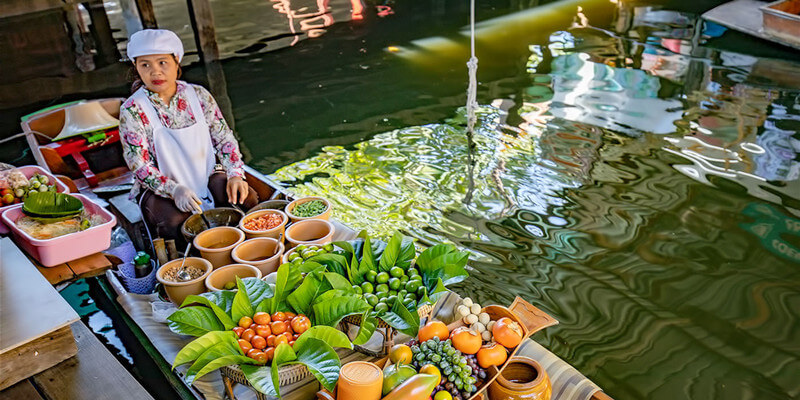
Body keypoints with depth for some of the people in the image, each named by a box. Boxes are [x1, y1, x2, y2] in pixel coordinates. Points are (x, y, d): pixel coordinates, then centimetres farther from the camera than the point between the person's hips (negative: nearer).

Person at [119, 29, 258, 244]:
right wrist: (174, 190, -31)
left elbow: (225, 140, 4)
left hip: (207, 178, 3)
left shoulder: (198, 95, -1)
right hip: (161, 191, -3)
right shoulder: (132, 110, -10)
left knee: (247, 200, -22)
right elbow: (140, 167, -13)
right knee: (177, 224, -33)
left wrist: (235, 175, -14)